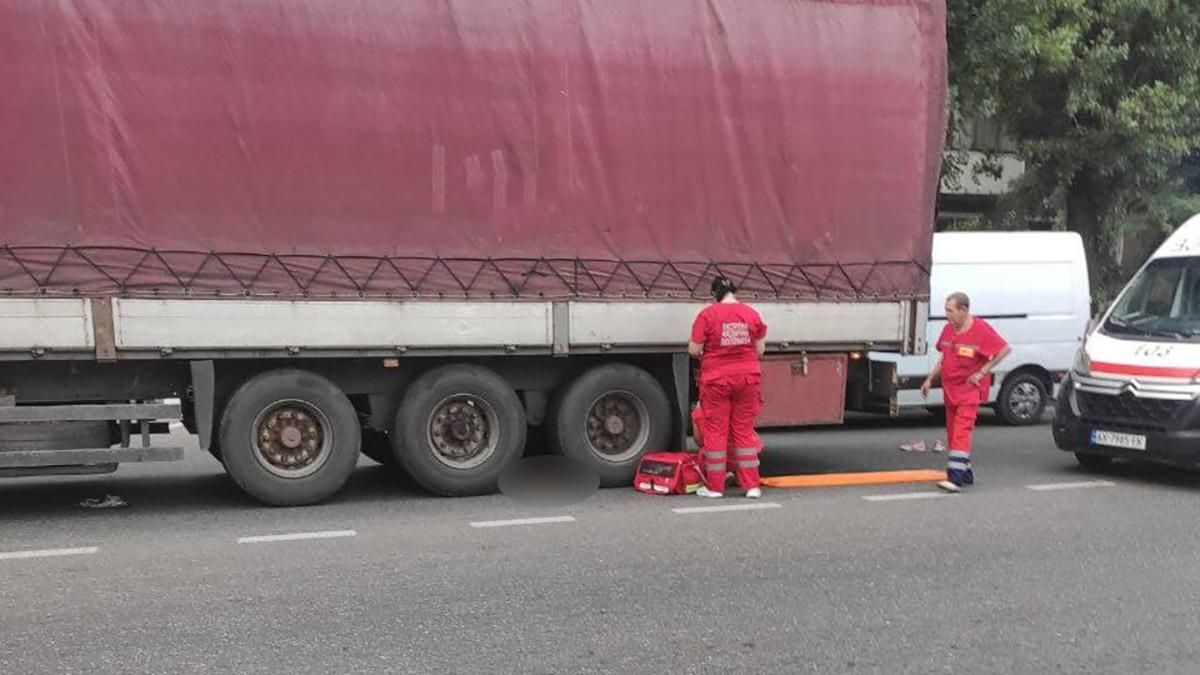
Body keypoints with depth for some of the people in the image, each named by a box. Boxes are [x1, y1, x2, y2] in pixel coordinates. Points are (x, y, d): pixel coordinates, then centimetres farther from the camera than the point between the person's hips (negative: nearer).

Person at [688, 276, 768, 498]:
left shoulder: (708, 314, -10)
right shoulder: (751, 313, 0)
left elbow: (693, 349, -8)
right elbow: (760, 349, 5)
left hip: (716, 380, -3)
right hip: (747, 378, 3)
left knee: (716, 432, 6)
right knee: (744, 431, 11)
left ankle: (714, 486, 12)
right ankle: (752, 485, 12)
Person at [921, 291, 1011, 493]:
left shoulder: (981, 329, -13)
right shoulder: (948, 329, 7)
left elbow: (1005, 349, -11)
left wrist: (982, 372, -13)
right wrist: (930, 379, 15)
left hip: (970, 388, -7)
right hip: (950, 388, 7)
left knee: (961, 431, -17)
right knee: (952, 432, 12)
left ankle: (956, 478, -22)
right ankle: (966, 473, 28)